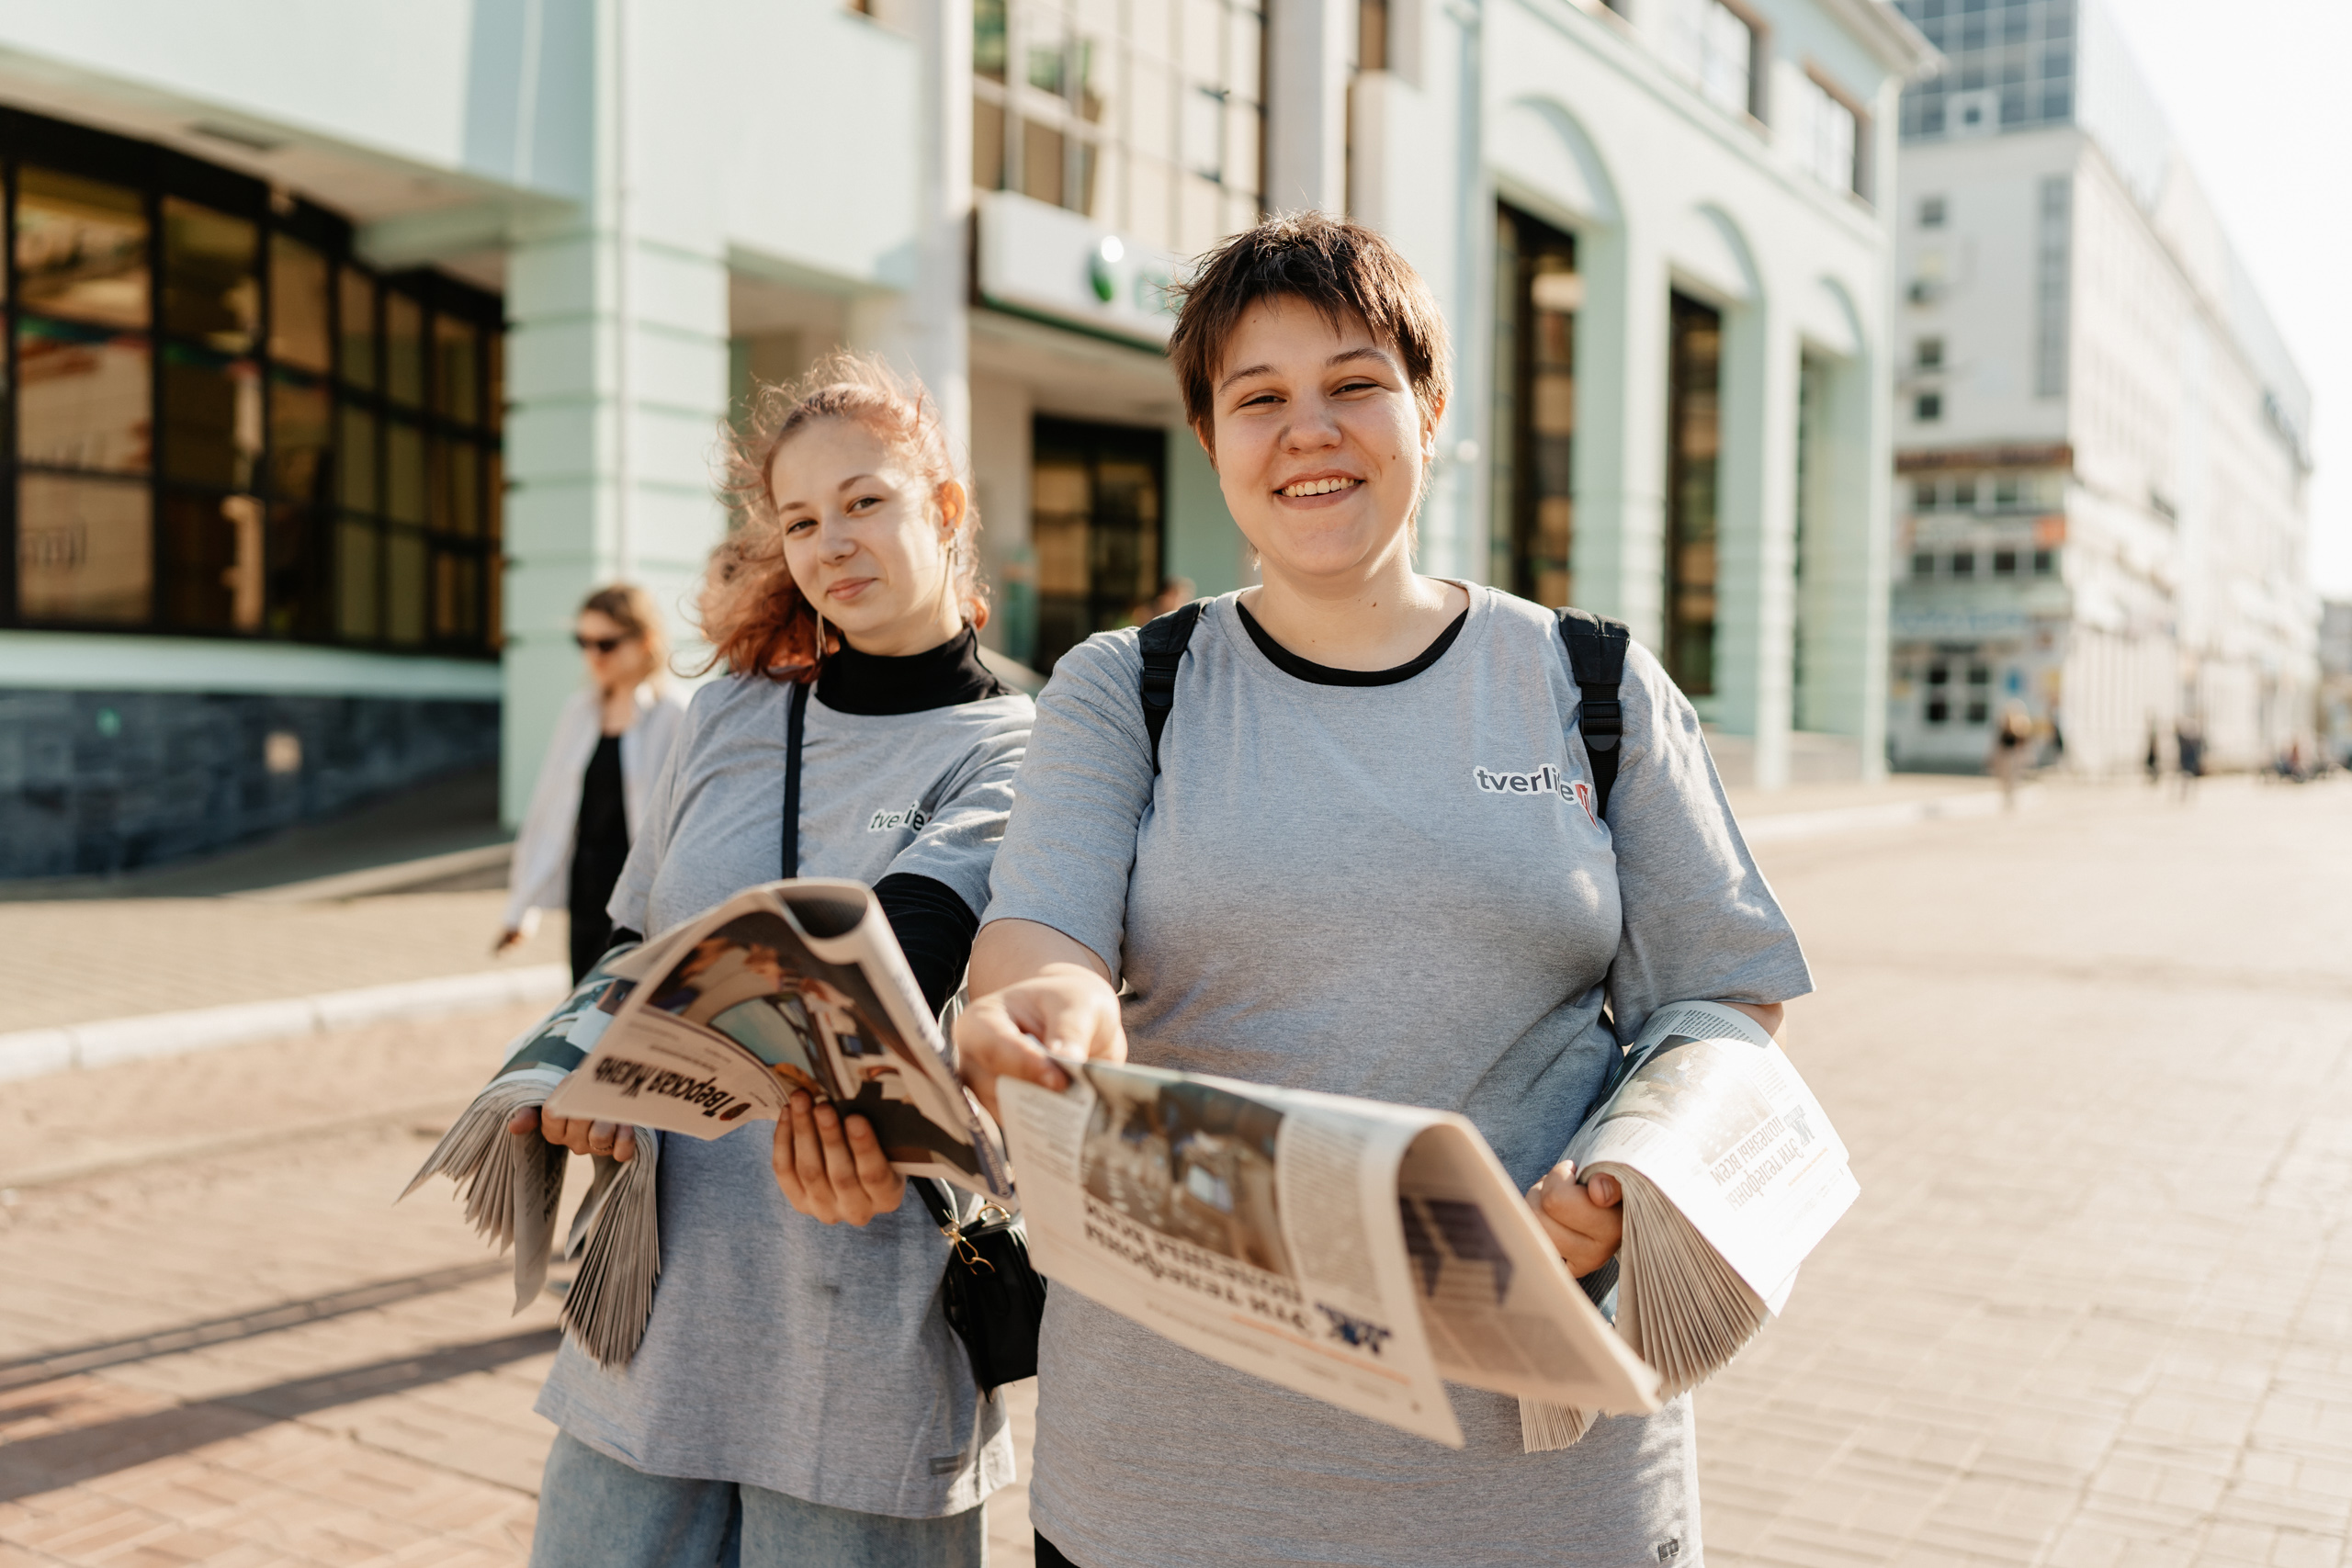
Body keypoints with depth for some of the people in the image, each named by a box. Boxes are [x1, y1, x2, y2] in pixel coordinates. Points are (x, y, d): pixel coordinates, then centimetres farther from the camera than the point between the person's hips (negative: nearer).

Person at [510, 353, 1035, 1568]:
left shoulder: (1009, 752, -4)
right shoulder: (728, 716, 10)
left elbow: (900, 943, -22)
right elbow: (636, 946, 16)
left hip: (865, 1322, -4)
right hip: (659, 1295, 5)